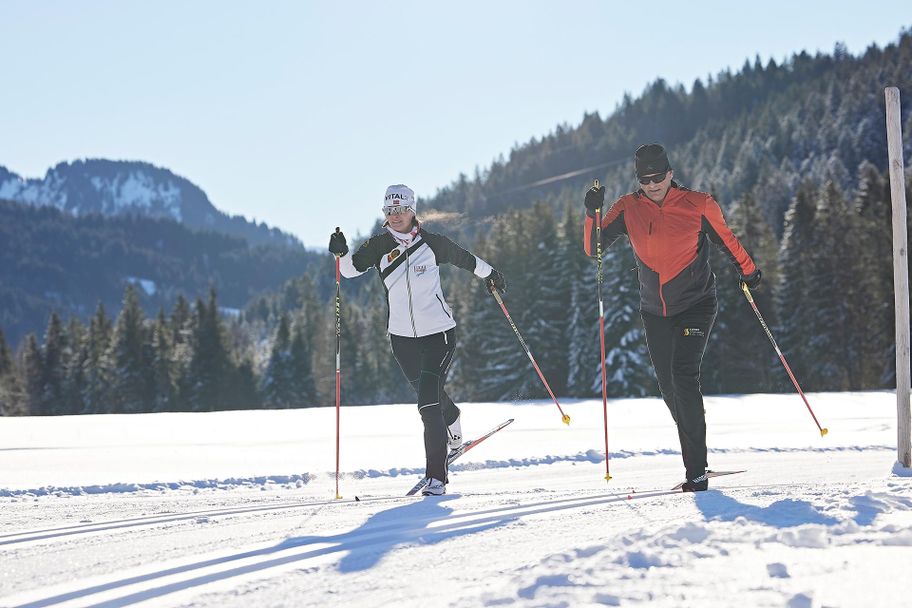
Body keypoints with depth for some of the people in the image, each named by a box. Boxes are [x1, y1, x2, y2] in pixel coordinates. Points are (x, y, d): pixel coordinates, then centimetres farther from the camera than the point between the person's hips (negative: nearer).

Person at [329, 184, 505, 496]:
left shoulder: (432, 243, -6)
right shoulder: (379, 245, -4)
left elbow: (464, 258, 11)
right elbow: (351, 268, -13)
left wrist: (489, 273, 26)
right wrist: (341, 252, -34)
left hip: (438, 332, -3)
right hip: (402, 336, 3)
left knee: (428, 402, -17)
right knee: (429, 393, 22)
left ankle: (436, 477, -14)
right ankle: (453, 426, 57)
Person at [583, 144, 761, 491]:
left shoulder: (698, 205, -8)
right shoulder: (628, 209, -3)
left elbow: (726, 240, 8)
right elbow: (593, 248, -7)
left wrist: (748, 270, 15)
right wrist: (593, 214, -22)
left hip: (696, 306, -4)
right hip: (655, 311, 4)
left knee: (684, 376, -19)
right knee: (668, 387, 9)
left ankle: (696, 472, -17)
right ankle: (695, 452, 32)